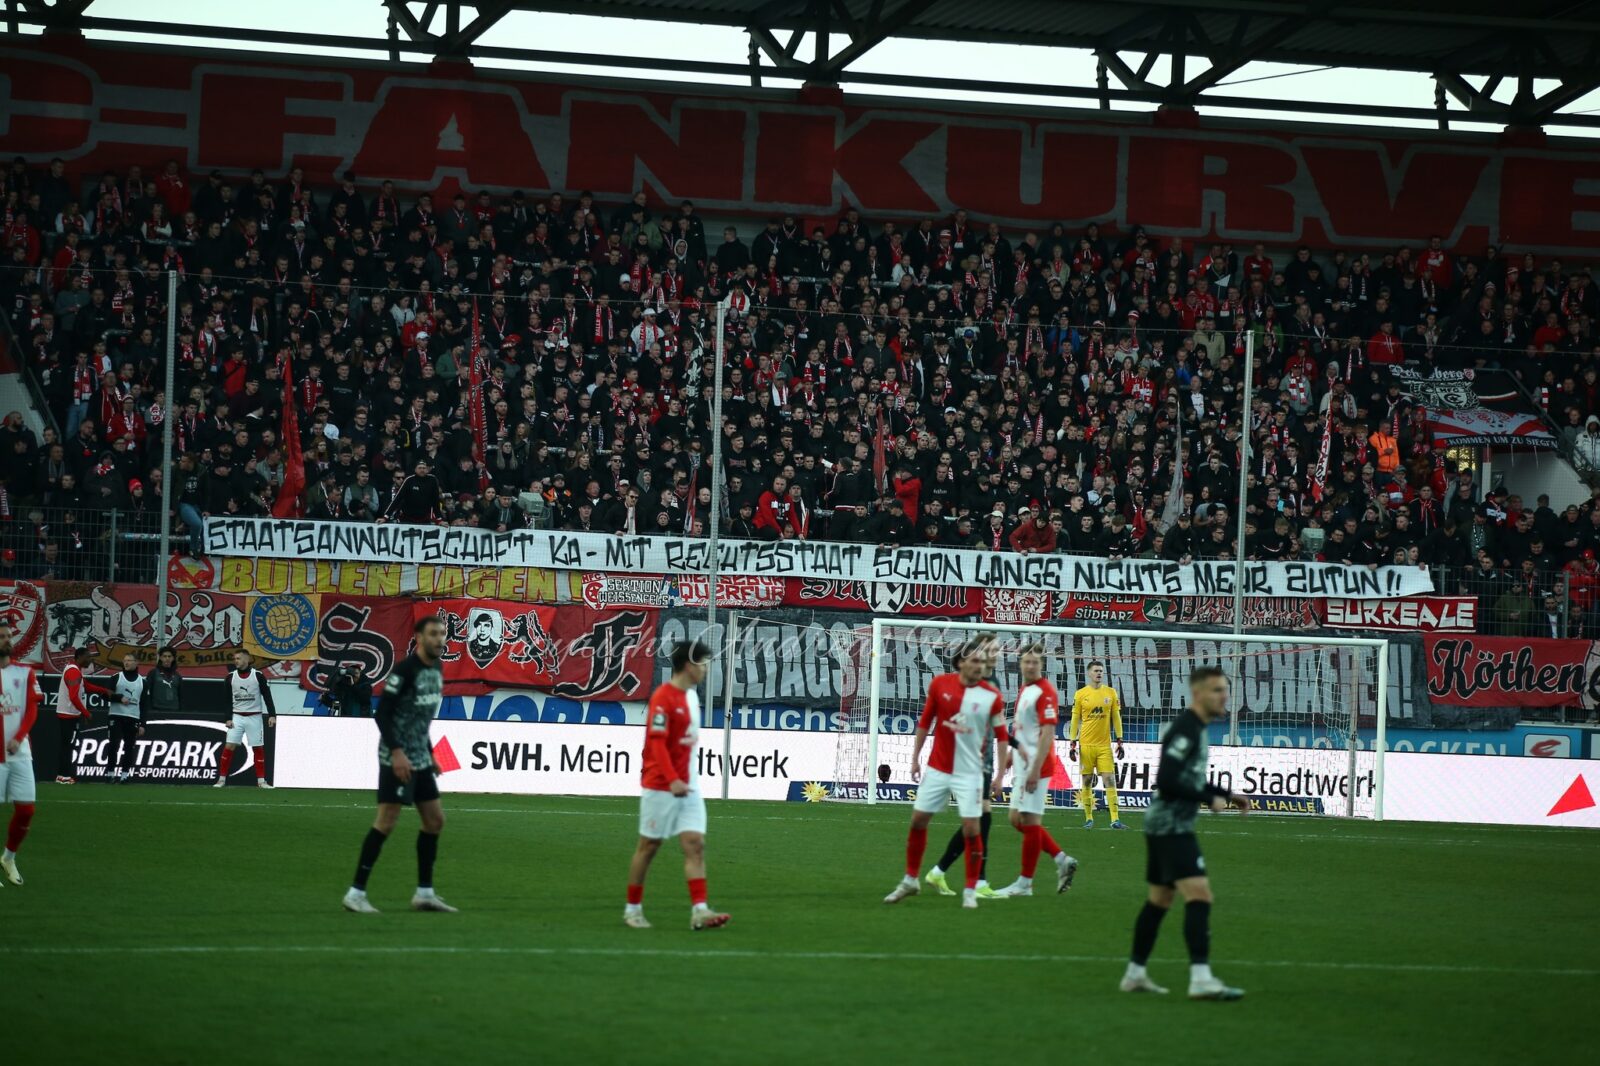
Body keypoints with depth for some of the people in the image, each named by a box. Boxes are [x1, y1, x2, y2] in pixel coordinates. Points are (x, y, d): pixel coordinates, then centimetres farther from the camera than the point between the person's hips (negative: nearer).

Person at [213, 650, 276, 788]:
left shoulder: (258, 676, -5)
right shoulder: (231, 677, 2)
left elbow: (267, 696, -4)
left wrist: (272, 715, -12)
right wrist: (228, 719, -3)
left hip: (254, 717, -1)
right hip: (237, 717, 1)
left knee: (258, 748, 2)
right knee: (229, 747, -7)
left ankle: (261, 781, 8)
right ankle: (221, 779, -2)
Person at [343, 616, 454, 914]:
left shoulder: (436, 670, 11)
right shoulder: (405, 670, -15)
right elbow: (382, 713, -18)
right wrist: (396, 752, -25)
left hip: (420, 758, 9)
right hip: (397, 758, -9)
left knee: (434, 820, 9)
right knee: (387, 821, -11)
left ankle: (424, 893, 17)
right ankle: (356, 893, -7)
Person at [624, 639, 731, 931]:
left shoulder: (691, 696, 12)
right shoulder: (663, 697, -14)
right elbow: (657, 743, -20)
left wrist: (690, 777, 16)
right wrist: (673, 780, -28)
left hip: (688, 786, 7)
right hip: (660, 787, -7)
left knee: (695, 844, -5)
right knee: (649, 846, 3)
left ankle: (699, 910, -12)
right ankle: (633, 909, 14)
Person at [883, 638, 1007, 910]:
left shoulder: (992, 696, -9)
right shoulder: (940, 684, -4)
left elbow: (1001, 736, -3)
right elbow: (925, 721, 6)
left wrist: (1000, 775, -7)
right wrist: (915, 757, 6)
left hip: (969, 773, -2)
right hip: (937, 769, 3)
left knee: (971, 830, -7)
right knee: (918, 821, 8)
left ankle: (970, 891, 5)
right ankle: (910, 881, 25)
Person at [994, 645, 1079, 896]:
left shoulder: (1044, 692, -14)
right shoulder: (1024, 691, 15)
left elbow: (1047, 733, -20)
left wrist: (1035, 769, -24)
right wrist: (1012, 756, 23)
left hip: (1035, 767, -10)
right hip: (1022, 767, 10)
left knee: (1029, 821, -4)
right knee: (1018, 820, 12)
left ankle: (1025, 883, 2)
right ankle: (1062, 860, 17)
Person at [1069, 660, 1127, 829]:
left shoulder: (1111, 693, 6)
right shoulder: (1080, 694, 2)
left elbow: (1116, 717, 9)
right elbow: (1075, 720, 5)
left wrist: (1119, 741, 3)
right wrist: (1072, 743, 0)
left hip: (1104, 745, 1)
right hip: (1086, 745, -1)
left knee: (1110, 780, -7)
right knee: (1087, 781, 4)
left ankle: (1115, 819, -10)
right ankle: (1089, 819, 13)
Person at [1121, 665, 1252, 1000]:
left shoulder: (1196, 729, 15)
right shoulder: (1185, 730, -17)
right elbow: (1167, 782, -24)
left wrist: (1227, 795, 16)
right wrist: (1210, 799, -18)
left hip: (1166, 825, 11)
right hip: (1172, 825, -11)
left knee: (1159, 898, 18)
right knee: (1199, 895, -19)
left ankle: (1135, 974, 26)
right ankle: (1201, 978, -27)